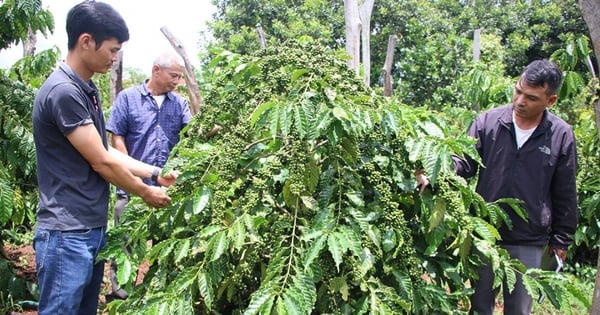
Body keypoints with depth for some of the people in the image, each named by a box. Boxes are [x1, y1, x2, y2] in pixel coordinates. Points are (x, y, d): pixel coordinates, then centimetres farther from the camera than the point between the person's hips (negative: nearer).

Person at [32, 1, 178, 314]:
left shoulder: (86, 88, 10)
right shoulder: (63, 91, -20)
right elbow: (101, 163, -15)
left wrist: (157, 173, 12)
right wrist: (146, 193, -1)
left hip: (92, 228, 9)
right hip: (67, 233, -9)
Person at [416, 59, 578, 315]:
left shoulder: (562, 135, -5)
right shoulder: (487, 122, -6)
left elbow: (565, 195, 2)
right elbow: (464, 162, -3)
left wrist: (561, 240, 7)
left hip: (529, 243, 0)